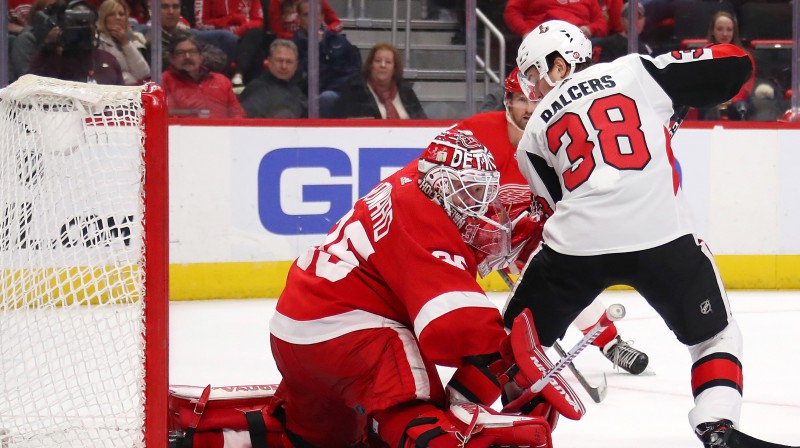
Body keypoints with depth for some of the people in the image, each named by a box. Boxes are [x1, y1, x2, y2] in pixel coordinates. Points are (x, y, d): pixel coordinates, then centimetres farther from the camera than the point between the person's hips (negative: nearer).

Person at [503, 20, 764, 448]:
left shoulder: (536, 130, 17)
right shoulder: (636, 72, 10)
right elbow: (733, 64, 7)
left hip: (576, 243, 1)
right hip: (662, 235, -1)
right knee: (715, 337, 17)